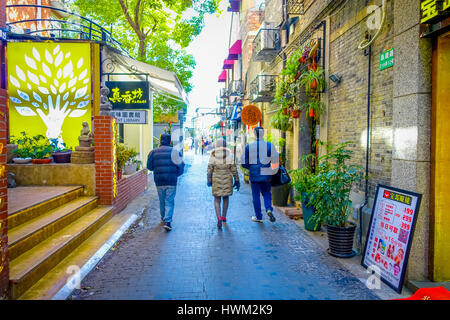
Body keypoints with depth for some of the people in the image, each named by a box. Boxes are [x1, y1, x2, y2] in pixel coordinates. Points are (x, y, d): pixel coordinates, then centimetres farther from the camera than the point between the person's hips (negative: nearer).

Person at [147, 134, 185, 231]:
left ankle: (163, 218, 31)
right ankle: (167, 221, -8)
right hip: (171, 181, -2)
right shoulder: (174, 151, -2)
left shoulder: (154, 152, 3)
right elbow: (181, 166, -3)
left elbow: (149, 166, 6)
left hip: (159, 182, 2)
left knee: (162, 201, 17)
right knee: (169, 202, 1)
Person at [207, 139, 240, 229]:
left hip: (216, 178, -1)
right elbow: (233, 168, -3)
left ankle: (219, 217, -14)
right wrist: (236, 180, 2)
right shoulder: (229, 153, -1)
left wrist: (209, 180, 6)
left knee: (217, 199, 5)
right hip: (227, 178, 1)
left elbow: (210, 168, -2)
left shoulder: (213, 154, -1)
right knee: (226, 198, 18)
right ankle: (224, 217, 29)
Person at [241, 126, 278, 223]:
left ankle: (258, 217, 16)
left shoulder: (248, 146, -3)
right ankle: (269, 209, -4)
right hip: (266, 175, 0)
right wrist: (273, 172, 7)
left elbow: (244, 163, -1)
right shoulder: (269, 146, -5)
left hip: (254, 175, 0)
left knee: (256, 196, 9)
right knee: (266, 193, 18)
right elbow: (275, 161, -7)